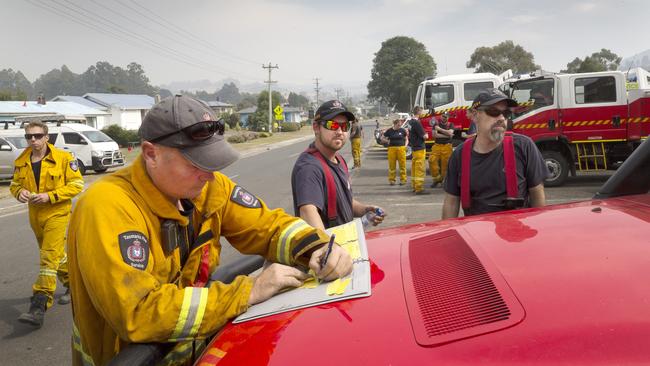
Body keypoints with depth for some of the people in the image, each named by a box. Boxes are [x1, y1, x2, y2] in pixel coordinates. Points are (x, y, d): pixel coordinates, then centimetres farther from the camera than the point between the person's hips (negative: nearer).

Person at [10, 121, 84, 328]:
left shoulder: (63, 158, -11)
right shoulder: (21, 162, 4)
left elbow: (77, 185, -10)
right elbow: (15, 184, 16)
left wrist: (50, 196, -20)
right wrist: (19, 192, -9)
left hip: (56, 213, -6)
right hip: (35, 215, 6)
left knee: (49, 257, -12)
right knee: (55, 254, 20)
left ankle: (39, 307, -14)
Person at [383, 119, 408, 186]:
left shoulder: (402, 130, 4)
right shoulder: (389, 131, 1)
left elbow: (406, 139, 14)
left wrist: (405, 145, -1)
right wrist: (387, 141, -6)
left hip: (401, 148, 0)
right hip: (392, 149, 0)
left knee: (402, 164, 1)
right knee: (392, 165, 3)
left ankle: (403, 180, 10)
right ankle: (391, 180, 13)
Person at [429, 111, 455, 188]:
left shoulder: (450, 125, 9)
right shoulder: (436, 124, 8)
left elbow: (450, 133, -10)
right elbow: (435, 135, -6)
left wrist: (439, 129, -10)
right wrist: (447, 136, -8)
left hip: (447, 146, 0)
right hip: (437, 145, 0)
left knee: (445, 163, -3)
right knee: (432, 160, -16)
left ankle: (443, 179, 9)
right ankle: (436, 178, -7)